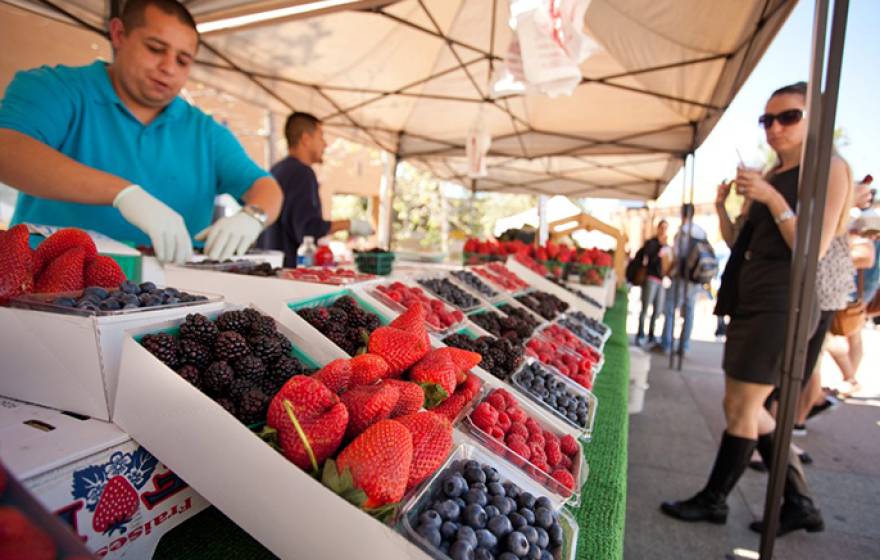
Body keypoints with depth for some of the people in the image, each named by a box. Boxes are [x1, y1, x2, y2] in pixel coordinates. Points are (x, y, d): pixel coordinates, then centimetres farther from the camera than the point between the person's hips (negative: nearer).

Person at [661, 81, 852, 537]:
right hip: (748, 299, 9)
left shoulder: (828, 168, -6)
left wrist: (771, 198, -20)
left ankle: (713, 501, 17)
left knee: (742, 408, -1)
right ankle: (799, 504, 26)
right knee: (741, 407, 12)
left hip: (783, 303, -9)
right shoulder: (770, 175, 16)